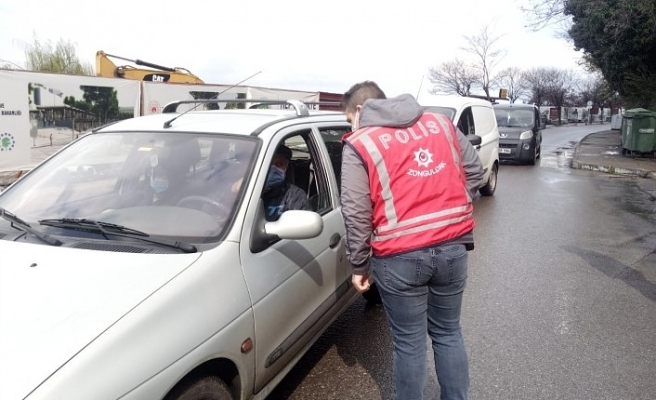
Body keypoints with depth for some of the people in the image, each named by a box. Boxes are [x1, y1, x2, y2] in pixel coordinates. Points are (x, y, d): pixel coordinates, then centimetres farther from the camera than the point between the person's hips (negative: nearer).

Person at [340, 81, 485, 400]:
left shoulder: (359, 145, -4)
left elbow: (356, 214, -8)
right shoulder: (440, 123, 10)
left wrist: (360, 265, 1)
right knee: (448, 333, 21)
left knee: (409, 343, 10)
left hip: (400, 257, -4)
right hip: (452, 247, 5)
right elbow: (474, 171, 15)